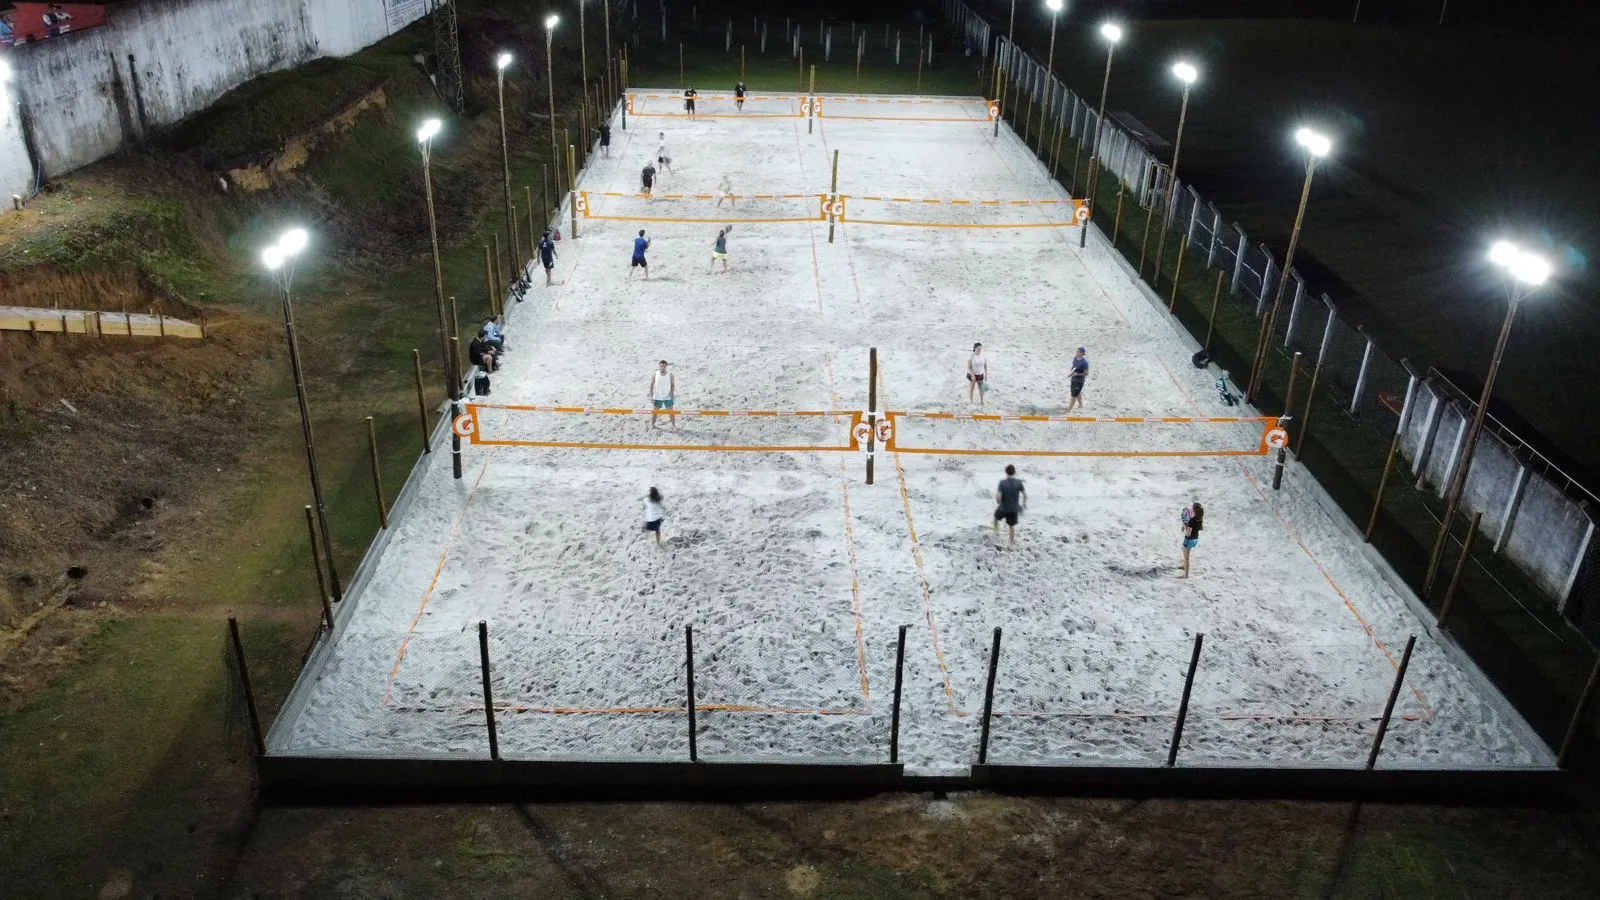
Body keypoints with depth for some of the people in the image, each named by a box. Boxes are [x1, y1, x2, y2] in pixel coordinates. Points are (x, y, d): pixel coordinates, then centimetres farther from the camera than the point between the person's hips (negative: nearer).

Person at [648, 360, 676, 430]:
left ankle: (674, 426, 13)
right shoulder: (654, 374, -6)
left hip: (668, 397, -1)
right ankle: (652, 425, 23)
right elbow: (651, 385, -2)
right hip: (657, 397, 1)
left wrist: (672, 392, -12)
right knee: (654, 412, 9)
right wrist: (651, 396, -5)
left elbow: (673, 385, 3)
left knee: (670, 412, 3)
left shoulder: (670, 375, -6)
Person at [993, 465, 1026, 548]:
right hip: (1014, 509, 2)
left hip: (1003, 508, -2)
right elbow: (1025, 494, -6)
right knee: (1012, 526, 16)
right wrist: (1024, 503, 13)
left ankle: (997, 532, 43)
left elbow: (998, 496, -22)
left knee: (996, 517, 31)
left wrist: (998, 502, 1)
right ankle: (1012, 545, 24)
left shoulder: (1002, 482, -19)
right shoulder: (1019, 482, -12)